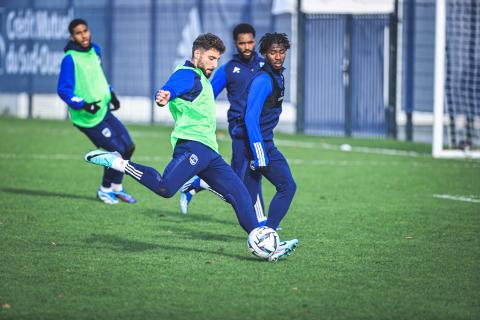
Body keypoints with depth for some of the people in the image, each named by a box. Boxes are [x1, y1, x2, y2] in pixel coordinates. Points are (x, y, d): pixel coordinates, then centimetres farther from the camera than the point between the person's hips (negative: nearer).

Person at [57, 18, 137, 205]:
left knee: (128, 147, 11)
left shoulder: (95, 50, 7)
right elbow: (63, 90, -19)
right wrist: (83, 105, -29)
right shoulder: (70, 59, -18)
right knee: (117, 151, -7)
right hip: (87, 118, -8)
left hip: (103, 110, 8)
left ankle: (116, 187, 30)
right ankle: (105, 190, 15)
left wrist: (110, 94, 16)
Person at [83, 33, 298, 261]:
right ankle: (117, 163, -14)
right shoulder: (187, 75, -2)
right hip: (192, 145, -10)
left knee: (239, 193, 4)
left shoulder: (201, 79, 29)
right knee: (165, 187, -31)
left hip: (208, 150, 10)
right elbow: (169, 89, -23)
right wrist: (164, 96, -45)